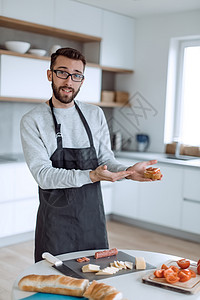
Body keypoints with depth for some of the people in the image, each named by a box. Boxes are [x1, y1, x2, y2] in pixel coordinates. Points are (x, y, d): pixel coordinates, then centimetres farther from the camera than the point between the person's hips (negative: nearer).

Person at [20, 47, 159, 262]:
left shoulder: (95, 115, 4)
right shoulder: (32, 121, -9)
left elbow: (105, 158, 7)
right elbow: (43, 174, -17)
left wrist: (127, 172, -15)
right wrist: (90, 176, -29)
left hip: (93, 218, 4)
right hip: (56, 221, -3)